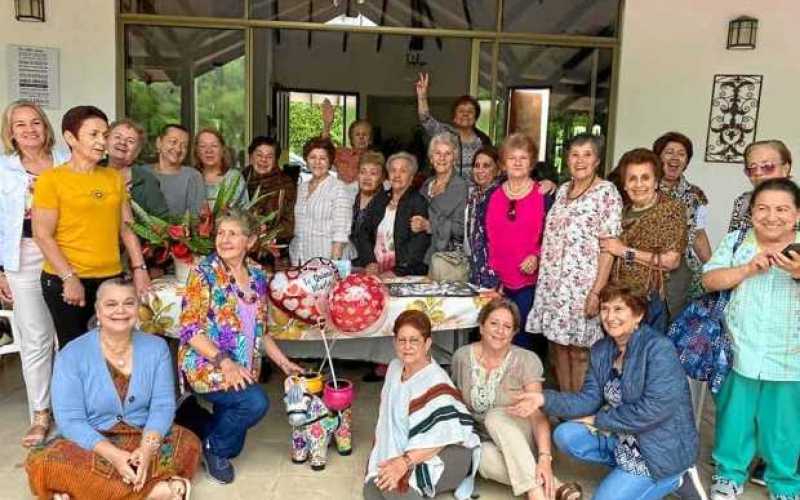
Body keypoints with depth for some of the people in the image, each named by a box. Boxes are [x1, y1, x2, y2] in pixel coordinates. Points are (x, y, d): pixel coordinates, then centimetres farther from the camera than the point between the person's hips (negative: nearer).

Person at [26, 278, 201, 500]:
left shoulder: (156, 347, -3)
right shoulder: (71, 355, -10)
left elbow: (163, 405, -8)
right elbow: (70, 420, -15)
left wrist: (146, 449, -27)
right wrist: (114, 456, -29)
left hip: (145, 437, 1)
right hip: (91, 443, -1)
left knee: (189, 444, -24)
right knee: (42, 463, -30)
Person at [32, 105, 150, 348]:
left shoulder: (114, 177, 11)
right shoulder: (51, 178, -4)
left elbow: (126, 227, 13)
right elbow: (43, 236, -8)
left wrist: (139, 268, 4)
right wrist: (69, 277, -15)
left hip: (111, 277, 4)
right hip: (66, 281, -4)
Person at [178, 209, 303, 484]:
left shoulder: (257, 275, 5)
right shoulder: (204, 273, -12)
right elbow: (190, 330, -18)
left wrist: (283, 362, 9)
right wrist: (225, 362, -28)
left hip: (244, 369, 6)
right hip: (206, 365, -6)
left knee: (234, 444, 10)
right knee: (256, 401, -29)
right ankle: (212, 446, -1)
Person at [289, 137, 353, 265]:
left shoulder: (338, 188, -7)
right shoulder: (302, 187, 12)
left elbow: (341, 232, -13)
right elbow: (297, 225, 16)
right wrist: (294, 262, 9)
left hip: (325, 262, -5)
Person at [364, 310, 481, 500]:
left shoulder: (436, 381, -20)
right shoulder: (394, 367, 4)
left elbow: (444, 437, -26)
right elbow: (388, 416, 14)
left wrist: (405, 462, -32)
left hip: (442, 455, -6)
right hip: (401, 449, 7)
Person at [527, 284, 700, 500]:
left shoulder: (659, 348, -21)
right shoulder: (601, 350, 1)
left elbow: (653, 409, -27)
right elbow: (590, 399, -4)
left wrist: (599, 420, -17)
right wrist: (545, 399, -20)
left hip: (663, 445, -7)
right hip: (624, 437, 7)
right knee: (565, 436, -8)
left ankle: (674, 477, 6)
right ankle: (627, 469, 5)